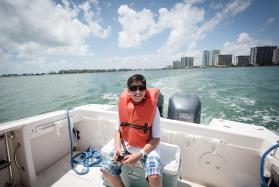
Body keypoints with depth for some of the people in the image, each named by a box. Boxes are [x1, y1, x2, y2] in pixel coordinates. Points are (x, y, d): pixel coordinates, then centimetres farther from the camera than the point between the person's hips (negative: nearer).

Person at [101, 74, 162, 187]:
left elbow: (156, 138, -13)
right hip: (126, 146, 4)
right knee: (106, 170, -5)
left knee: (155, 177, -26)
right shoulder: (123, 105, -7)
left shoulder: (152, 107, -17)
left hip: (147, 147, -3)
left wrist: (140, 155, -22)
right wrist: (117, 148, -12)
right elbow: (118, 130, 3)